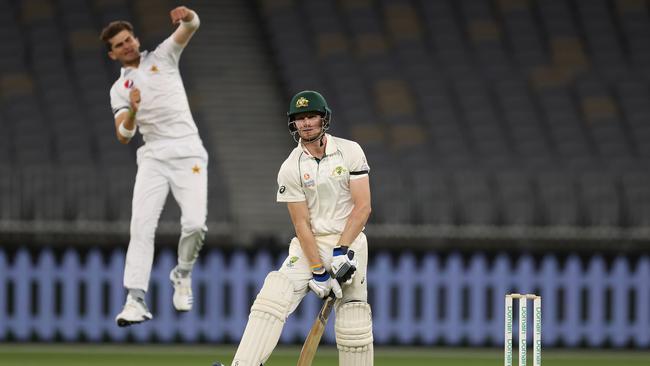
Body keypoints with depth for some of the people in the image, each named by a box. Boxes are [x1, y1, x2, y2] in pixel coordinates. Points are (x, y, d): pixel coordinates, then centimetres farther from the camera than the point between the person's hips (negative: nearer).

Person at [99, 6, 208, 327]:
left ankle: (182, 275, 13)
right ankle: (136, 300, -20)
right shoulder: (119, 89, 14)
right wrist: (133, 110, -18)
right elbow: (123, 136, 2)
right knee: (141, 225, -14)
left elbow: (191, 28, -5)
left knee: (195, 224, -16)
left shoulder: (163, 56, 11)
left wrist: (188, 17, -30)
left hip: (188, 153, -2)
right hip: (153, 156, 2)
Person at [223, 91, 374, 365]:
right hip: (309, 245, 0)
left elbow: (363, 207, -7)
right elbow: (301, 223, -7)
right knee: (273, 296, -20)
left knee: (353, 321, -5)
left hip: (349, 240, 0)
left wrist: (342, 250, -17)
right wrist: (318, 270, -15)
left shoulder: (350, 152, -3)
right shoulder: (291, 169, -3)